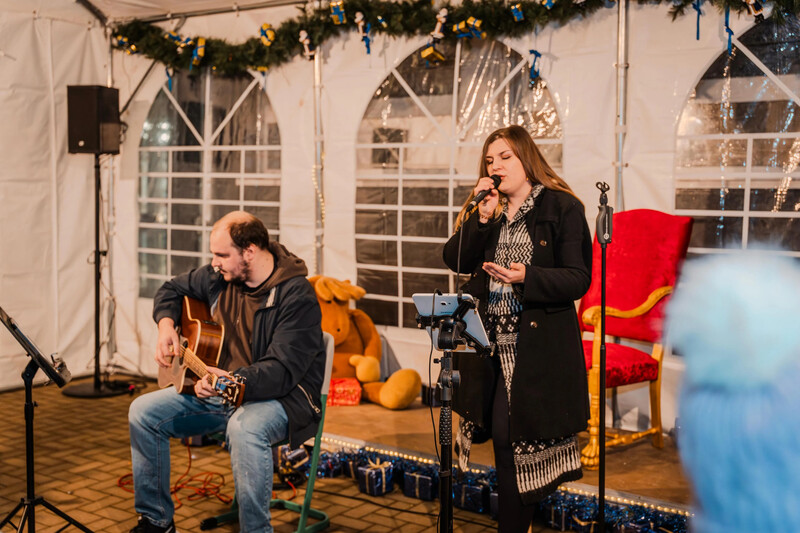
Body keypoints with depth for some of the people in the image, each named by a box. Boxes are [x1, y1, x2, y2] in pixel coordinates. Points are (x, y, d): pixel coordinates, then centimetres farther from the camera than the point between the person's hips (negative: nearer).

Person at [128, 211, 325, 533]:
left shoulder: (297, 296, -20)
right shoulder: (220, 277, 2)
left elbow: (283, 370, -29)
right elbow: (172, 290, 21)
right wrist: (166, 326, 1)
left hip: (281, 397, -7)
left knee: (244, 428, -40)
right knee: (143, 412, -6)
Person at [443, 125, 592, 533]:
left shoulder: (562, 208, -4)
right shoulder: (485, 210, 13)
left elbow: (578, 279, -9)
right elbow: (456, 262, 1)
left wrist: (526, 277, -23)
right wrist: (483, 218, -11)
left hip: (539, 345, -5)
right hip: (492, 344, 5)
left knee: (513, 437, -4)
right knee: (503, 435, 6)